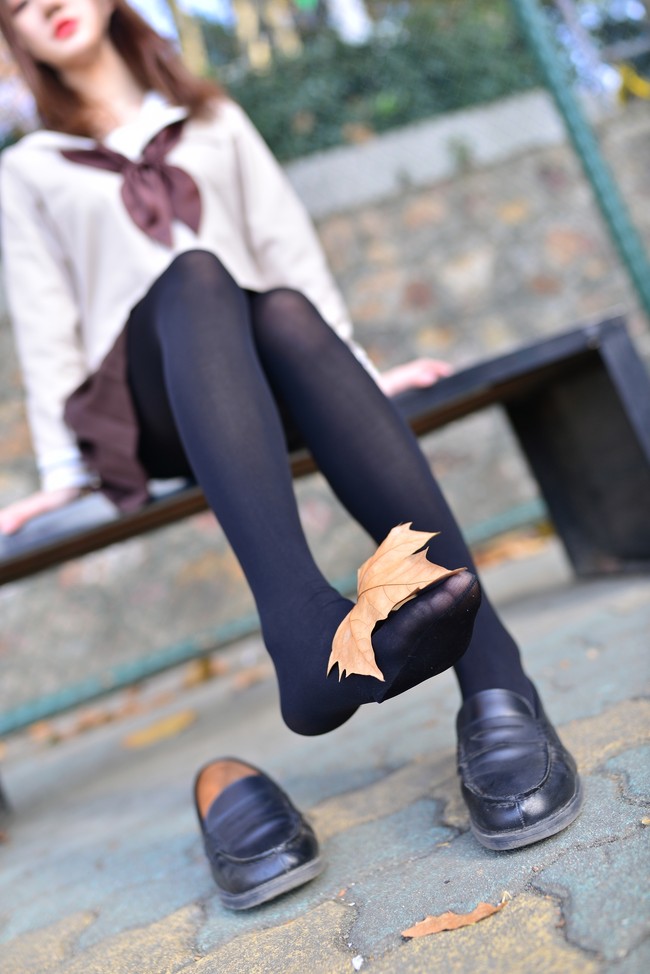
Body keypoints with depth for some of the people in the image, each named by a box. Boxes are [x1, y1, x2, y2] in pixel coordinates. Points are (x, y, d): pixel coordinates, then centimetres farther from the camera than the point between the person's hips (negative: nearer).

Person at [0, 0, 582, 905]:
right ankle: (305, 630, -59)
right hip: (149, 409, -1)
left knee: (287, 310, -33)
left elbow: (288, 242, 20)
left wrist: (355, 363, 11)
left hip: (264, 382, 2)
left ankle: (494, 686, -47)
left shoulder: (215, 120, 27)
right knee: (194, 276, -32)